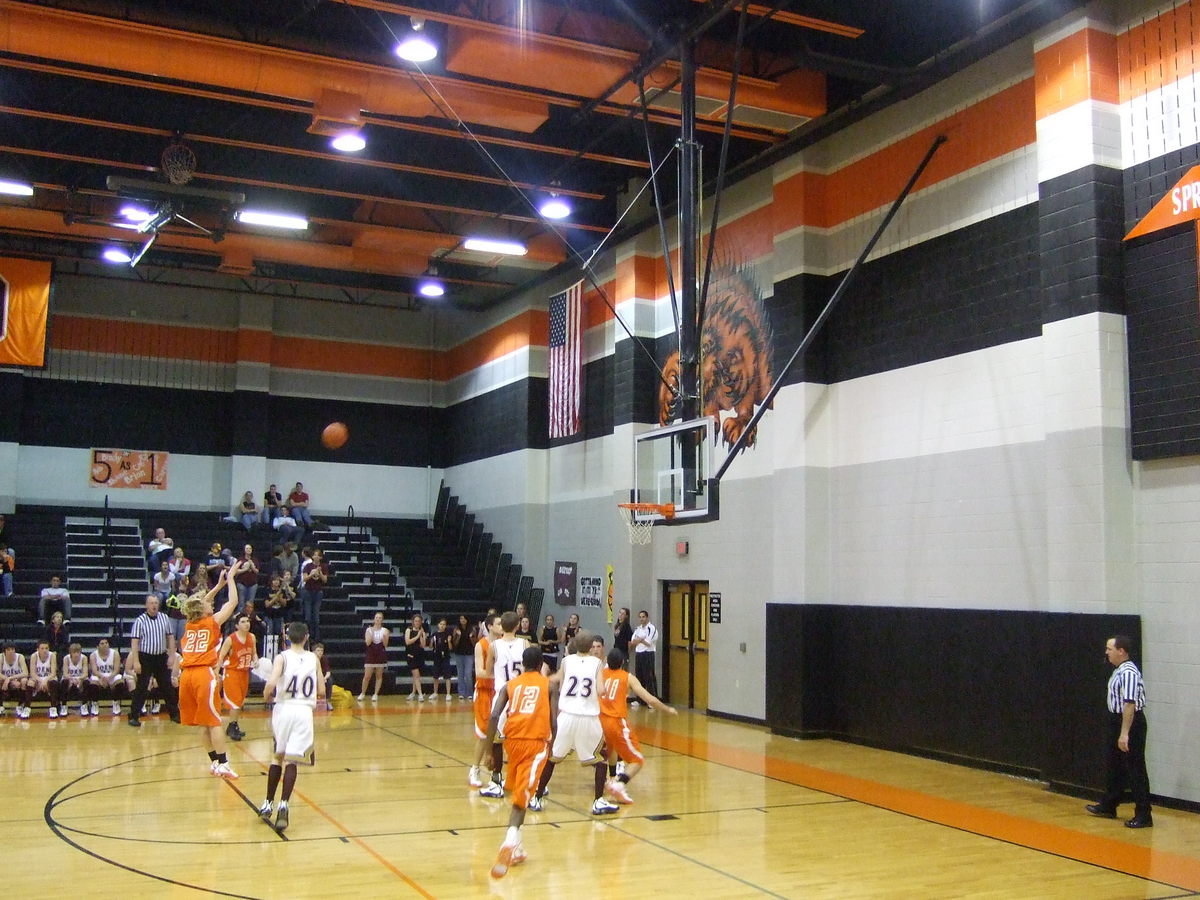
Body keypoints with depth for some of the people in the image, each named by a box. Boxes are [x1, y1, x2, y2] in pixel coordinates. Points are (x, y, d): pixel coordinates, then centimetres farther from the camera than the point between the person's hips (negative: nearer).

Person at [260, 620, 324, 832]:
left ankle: (268, 805, 23)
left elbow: (271, 684, -17)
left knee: (277, 757, 18)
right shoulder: (313, 659, 6)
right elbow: (321, 692, 7)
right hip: (304, 711, 0)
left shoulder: (282, 657, -2)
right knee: (291, 760, -3)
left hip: (283, 709, 0)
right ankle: (283, 805, -21)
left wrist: (267, 696, 4)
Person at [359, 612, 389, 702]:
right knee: (367, 676, -1)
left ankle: (376, 694, 11)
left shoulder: (385, 630, 2)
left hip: (381, 655, 0)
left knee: (379, 676, 3)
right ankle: (362, 694, 14)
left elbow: (385, 644, -3)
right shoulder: (369, 629, 2)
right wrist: (371, 633, -17)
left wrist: (385, 637, -20)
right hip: (371, 654, 0)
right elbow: (367, 643, -8)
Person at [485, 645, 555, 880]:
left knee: (518, 792, 23)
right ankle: (509, 844, -31)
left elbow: (494, 716, 1)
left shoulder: (510, 685, 15)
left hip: (513, 740, 3)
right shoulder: (549, 685, 12)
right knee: (521, 798, -8)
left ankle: (515, 847, 25)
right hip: (537, 742, -3)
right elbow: (554, 720, 3)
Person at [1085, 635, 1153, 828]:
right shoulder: (1118, 671, 10)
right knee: (1115, 767, 20)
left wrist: (1124, 734, -29)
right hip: (1116, 721, 11)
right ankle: (1108, 806, 32)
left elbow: (1130, 704, -27)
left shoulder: (1128, 673, -22)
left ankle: (1143, 815, 4)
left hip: (1131, 723, -11)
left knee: (1135, 770, -3)